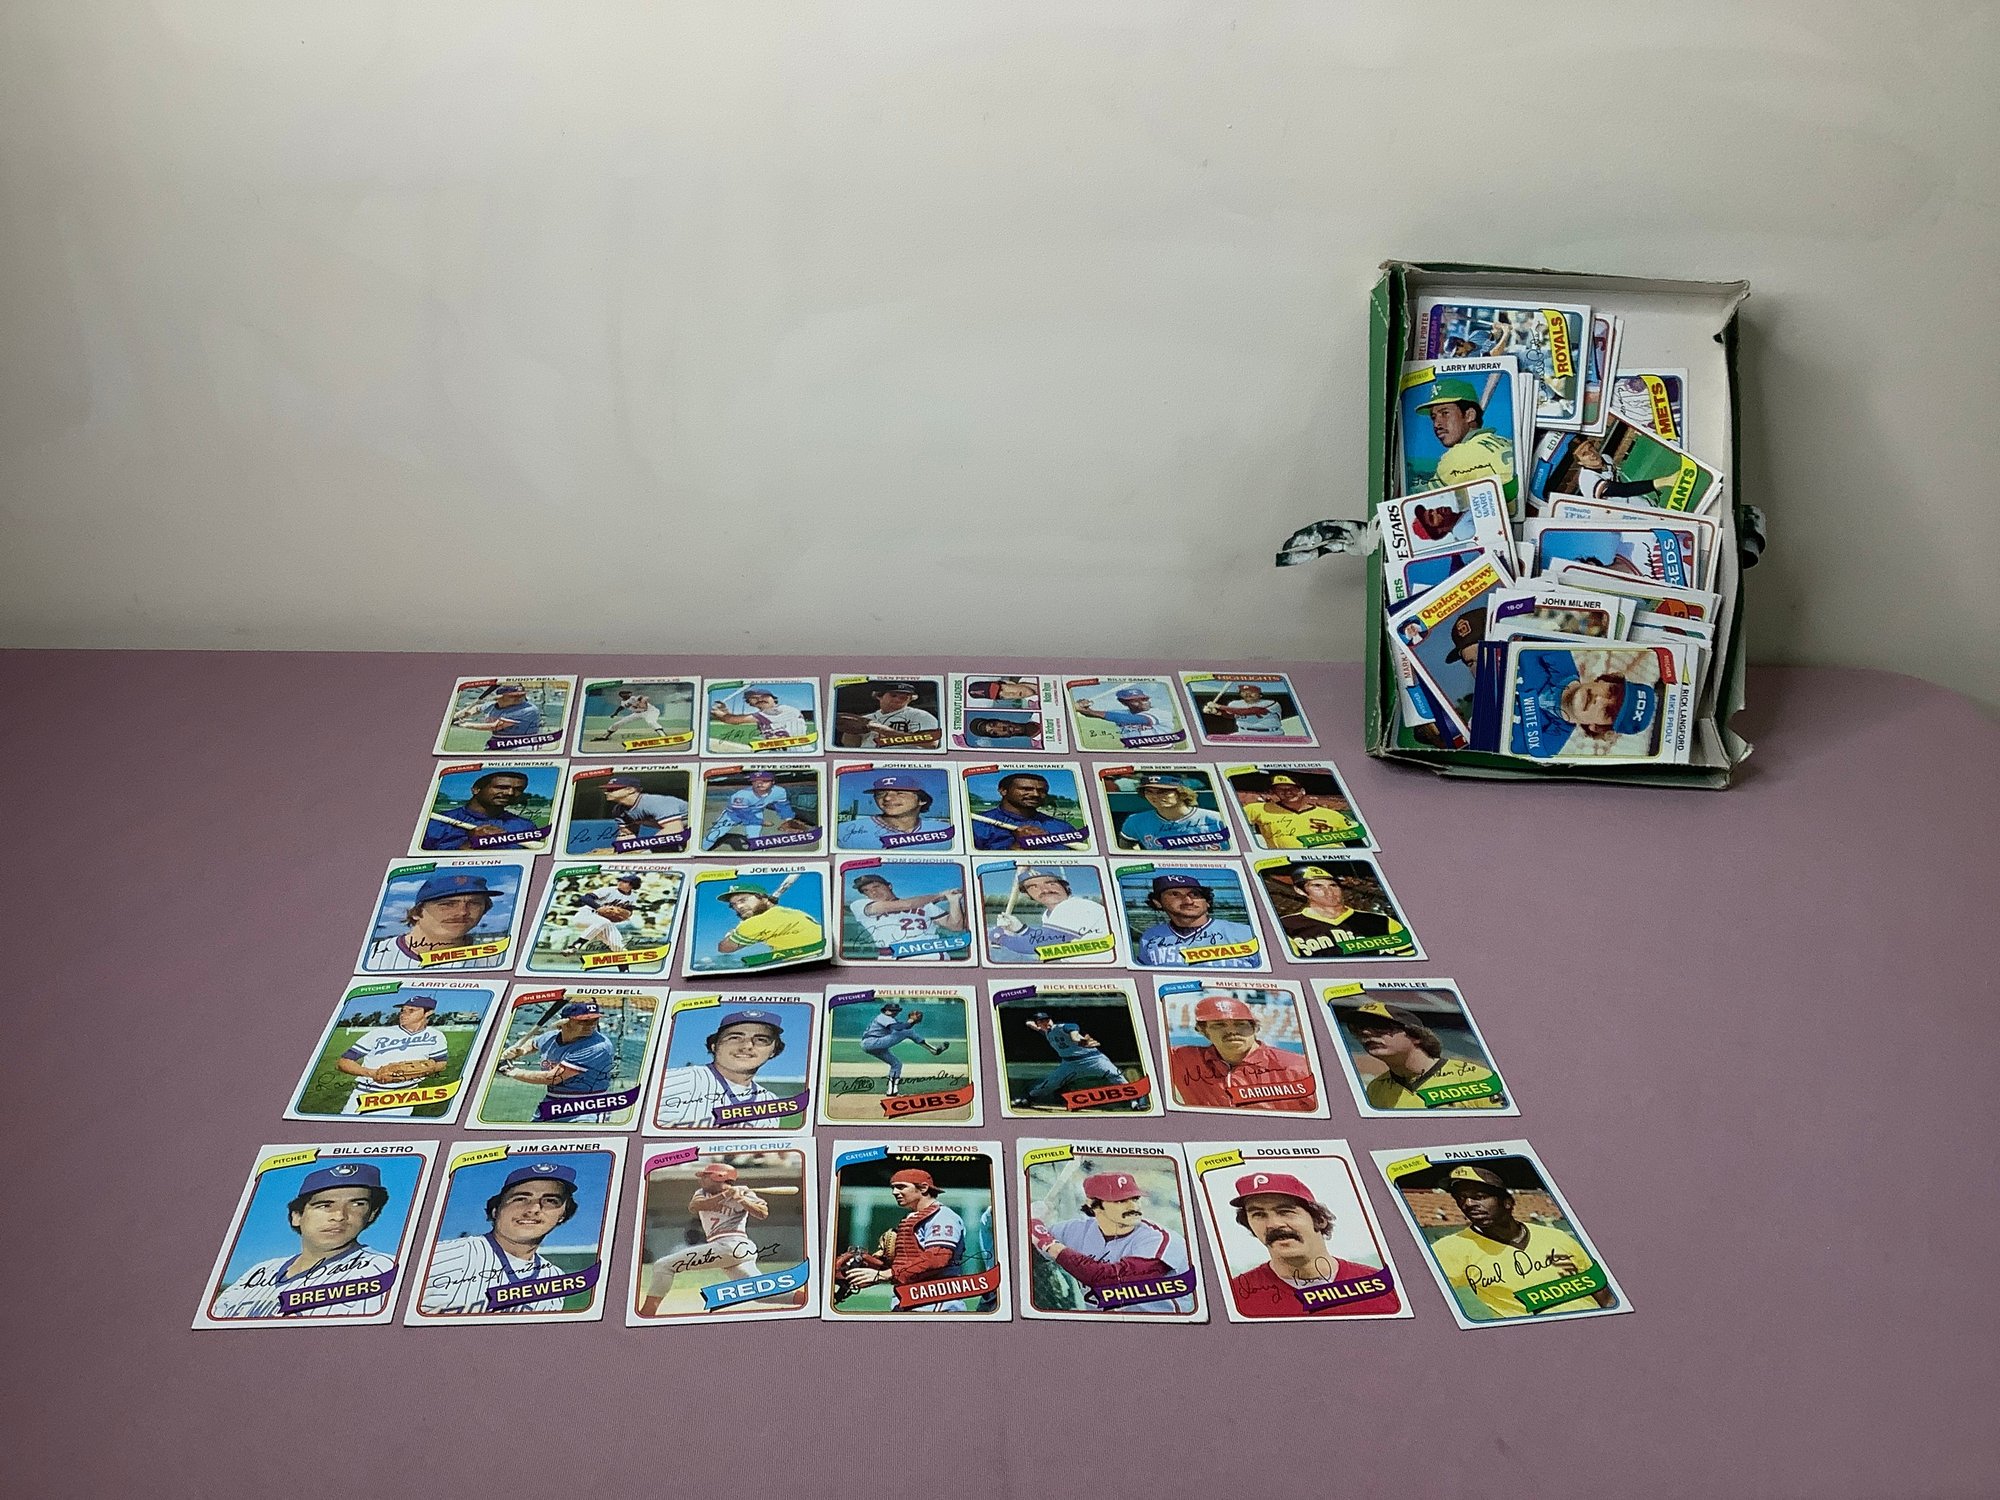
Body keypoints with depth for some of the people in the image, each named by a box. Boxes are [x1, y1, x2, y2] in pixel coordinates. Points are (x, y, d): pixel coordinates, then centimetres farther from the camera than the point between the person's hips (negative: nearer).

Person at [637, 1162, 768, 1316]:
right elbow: (693, 1206, -2)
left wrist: (741, 1199, -23)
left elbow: (763, 1213, -10)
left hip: (733, 1244, -8)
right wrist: (724, 1196, -14)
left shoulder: (741, 1192, 3)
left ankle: (646, 1315, -13)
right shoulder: (702, 1193, 22)